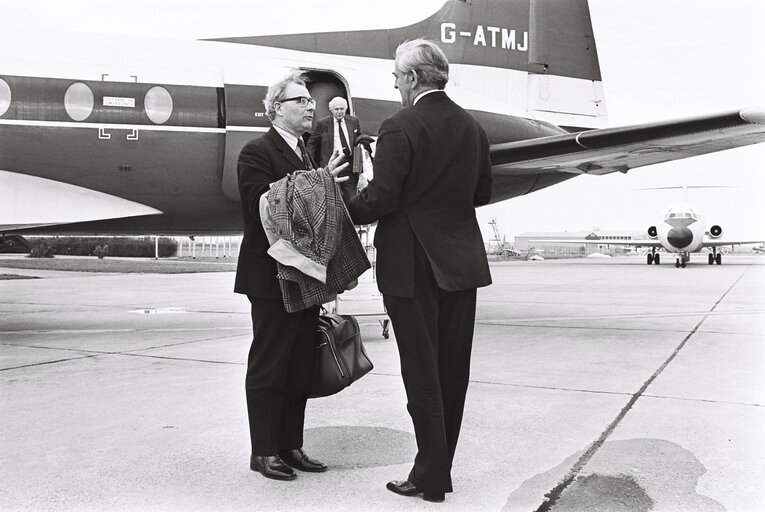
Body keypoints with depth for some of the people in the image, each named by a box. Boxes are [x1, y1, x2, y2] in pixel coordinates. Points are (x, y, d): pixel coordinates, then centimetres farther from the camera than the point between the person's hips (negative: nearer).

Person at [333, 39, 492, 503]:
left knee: (422, 373, 2)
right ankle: (440, 466, 26)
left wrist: (347, 197, 1)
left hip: (411, 268, -6)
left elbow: (380, 200, -18)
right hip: (462, 264, 7)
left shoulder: (400, 128, -14)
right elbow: (482, 192, 14)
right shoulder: (472, 127, 7)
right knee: (453, 370, 13)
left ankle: (431, 478, 11)